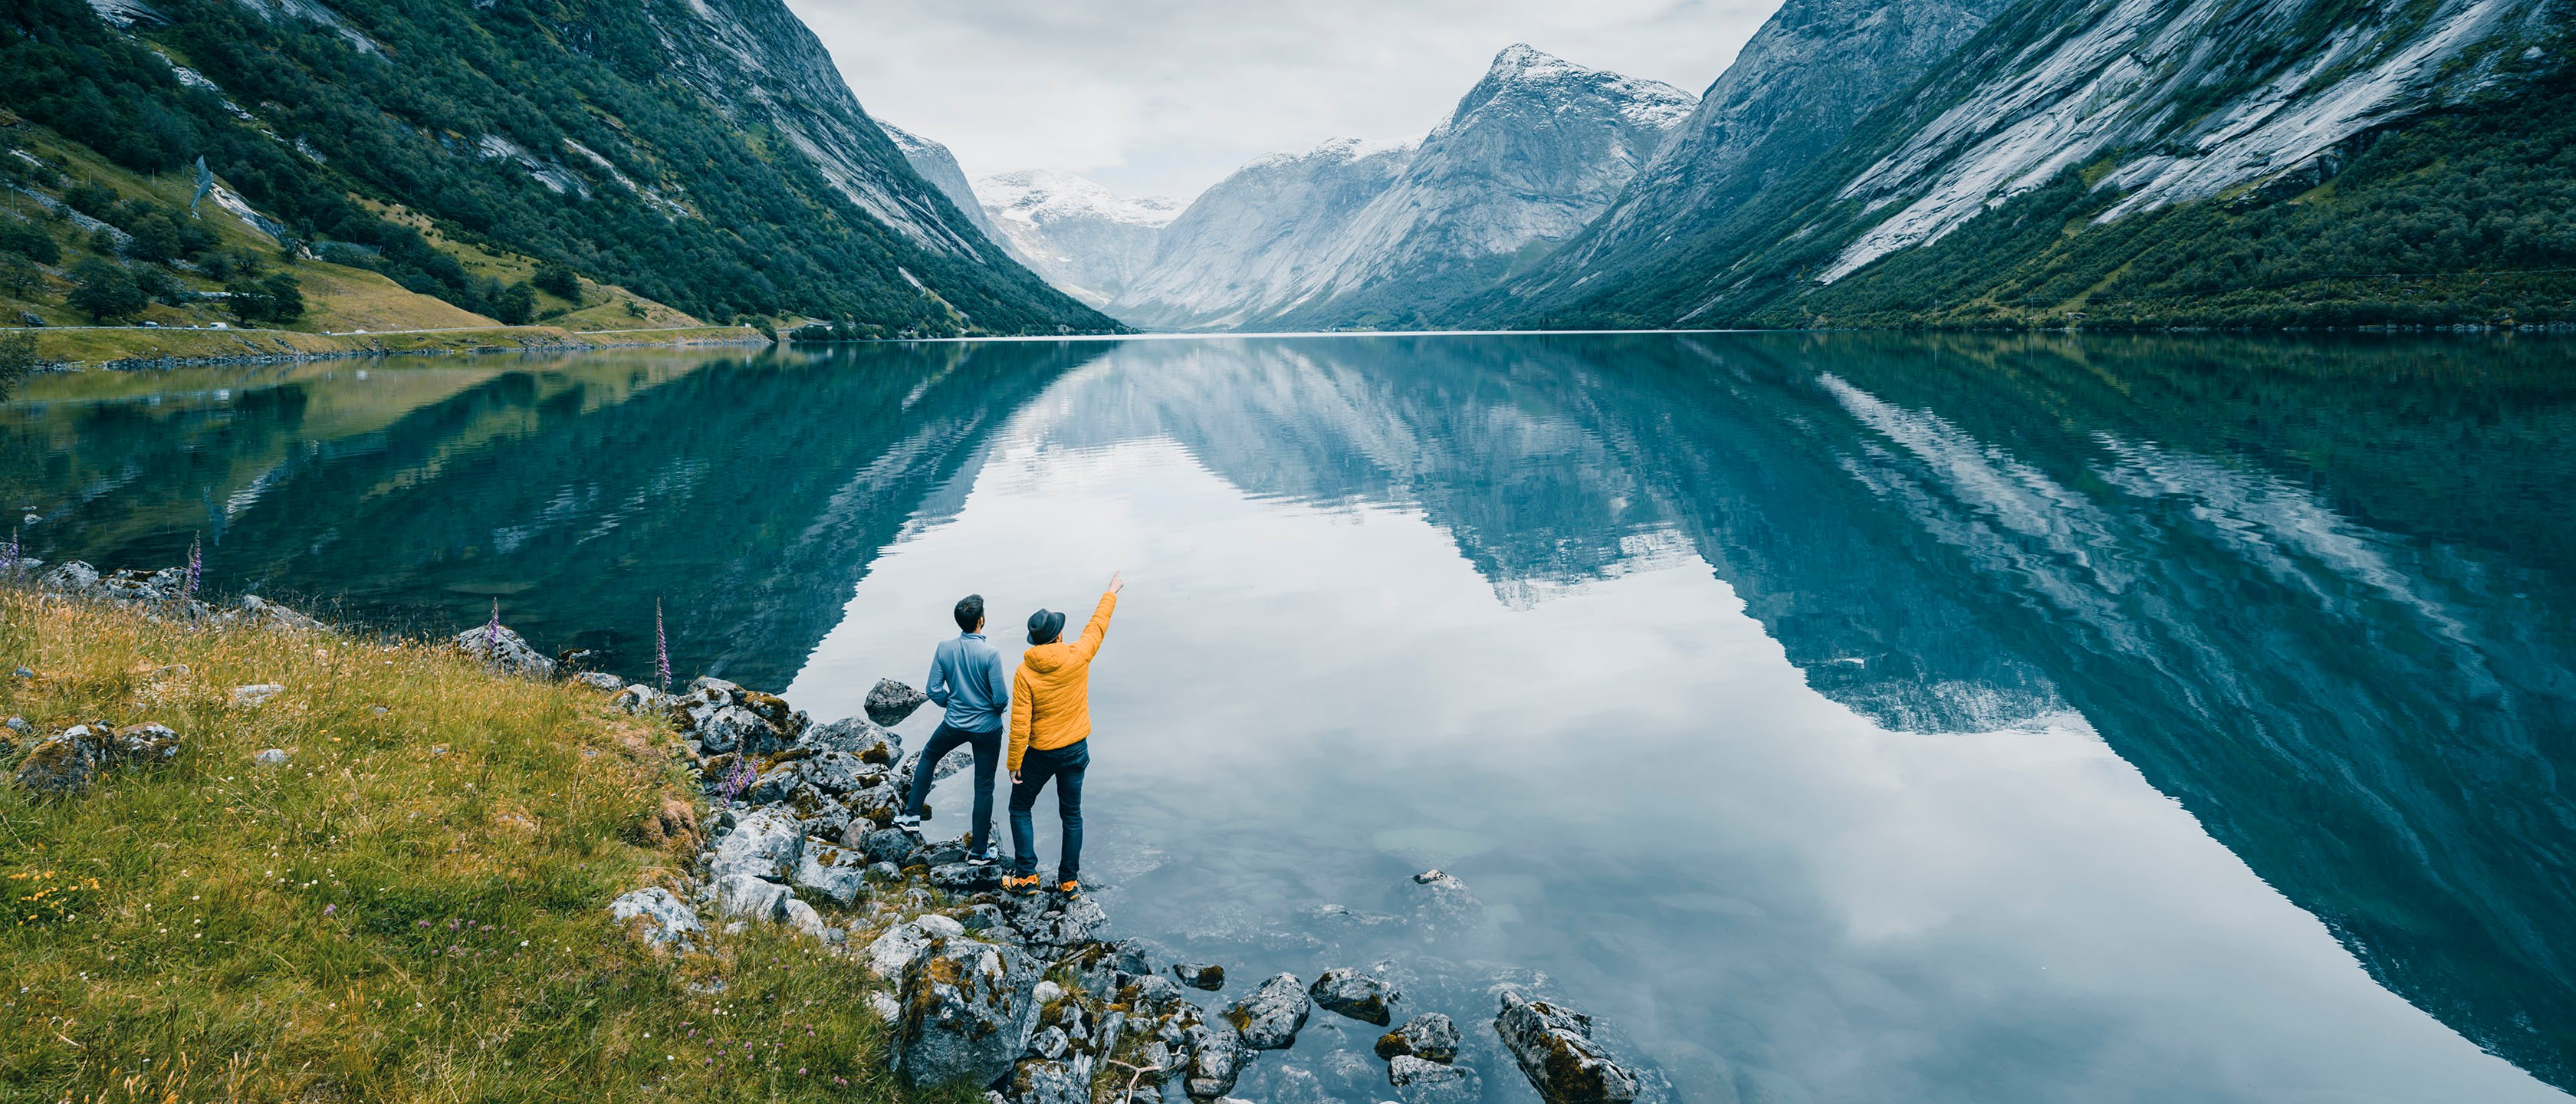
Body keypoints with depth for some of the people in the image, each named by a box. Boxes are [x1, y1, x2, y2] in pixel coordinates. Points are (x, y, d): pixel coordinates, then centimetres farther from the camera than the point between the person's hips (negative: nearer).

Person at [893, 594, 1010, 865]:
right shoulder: (990, 653, -22)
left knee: (928, 757, 32)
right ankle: (979, 850, 17)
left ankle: (911, 815, 36)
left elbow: (934, 691, -5)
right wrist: (1003, 704, 4)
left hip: (954, 724, 3)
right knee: (984, 787, 9)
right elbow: (1001, 699, -20)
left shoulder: (945, 648, -11)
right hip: (987, 728, -3)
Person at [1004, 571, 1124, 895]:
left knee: (1020, 809, 17)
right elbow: (1098, 625, 4)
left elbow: (1020, 724, -16)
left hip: (1039, 754, -2)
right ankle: (1069, 881, 21)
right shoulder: (1078, 657, -14)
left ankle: (1026, 875, 16)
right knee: (1072, 815, 14)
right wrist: (1111, 593, 20)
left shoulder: (1025, 673, -18)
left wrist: (1014, 763, -6)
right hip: (1076, 750, 3)